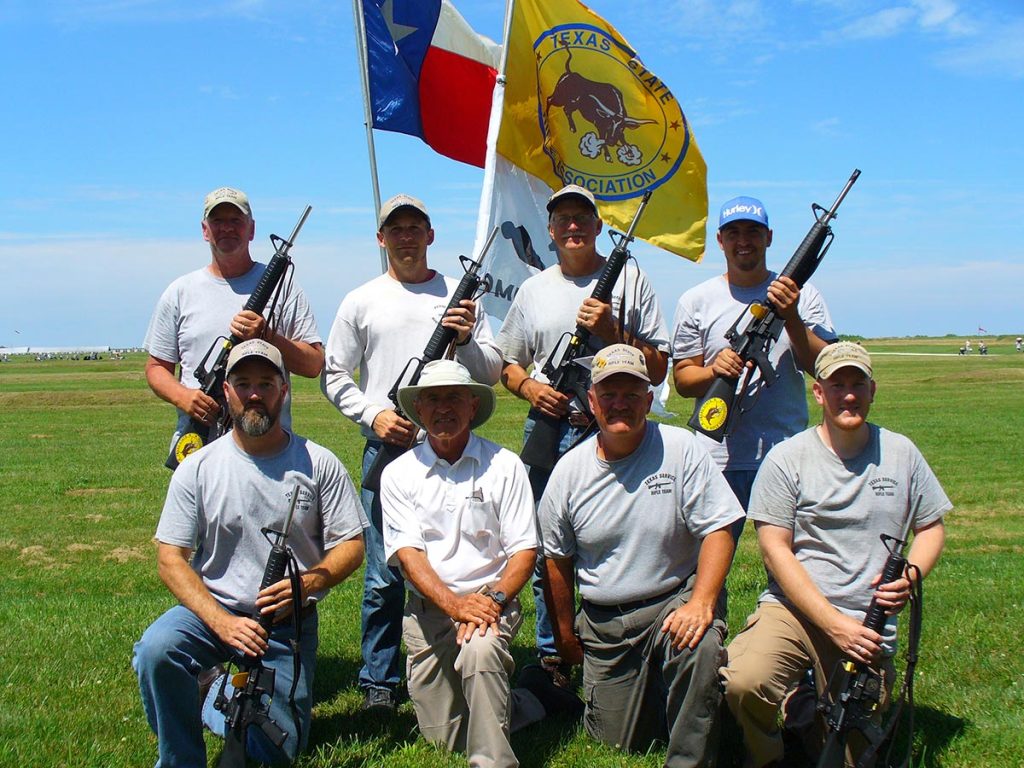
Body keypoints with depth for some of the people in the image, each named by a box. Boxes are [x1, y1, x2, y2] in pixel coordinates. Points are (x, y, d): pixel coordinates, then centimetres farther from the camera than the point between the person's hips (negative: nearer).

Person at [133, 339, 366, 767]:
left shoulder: (319, 464, -3)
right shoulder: (197, 468, -2)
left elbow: (351, 545, -2)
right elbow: (170, 558, -5)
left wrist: (306, 583, -23)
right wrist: (221, 621, -20)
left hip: (289, 623, 1)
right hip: (213, 608, 0)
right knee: (156, 650, -31)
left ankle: (219, 698, 29)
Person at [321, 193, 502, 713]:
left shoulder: (460, 296, 10)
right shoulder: (361, 302, 9)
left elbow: (492, 373, 8)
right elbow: (334, 377, 9)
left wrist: (467, 340, -12)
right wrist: (374, 414, -6)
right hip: (387, 449, 0)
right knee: (384, 576, 4)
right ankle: (378, 680, 17)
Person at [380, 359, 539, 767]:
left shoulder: (504, 466, 0)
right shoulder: (398, 474, 2)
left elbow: (524, 550, -3)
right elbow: (408, 554, -6)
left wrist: (493, 599, -20)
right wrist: (455, 604, -22)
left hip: (490, 601, -2)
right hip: (427, 609, 2)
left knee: (479, 652, -36)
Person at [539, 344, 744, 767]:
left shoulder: (680, 450, -9)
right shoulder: (570, 469, -1)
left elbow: (718, 530, -11)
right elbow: (557, 559, 9)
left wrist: (700, 602, -25)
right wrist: (565, 635, 11)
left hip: (676, 594, -3)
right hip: (603, 619, 3)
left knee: (700, 645, -36)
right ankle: (647, 696, 38)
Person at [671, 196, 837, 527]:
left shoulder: (802, 294, 8)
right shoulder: (696, 301, 7)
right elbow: (683, 379, 6)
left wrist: (791, 316, -14)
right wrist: (714, 370, -15)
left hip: (787, 458, 1)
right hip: (717, 459, 0)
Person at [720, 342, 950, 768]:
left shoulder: (901, 453, 9)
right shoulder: (786, 458, -3)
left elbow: (931, 526, 16)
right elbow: (775, 548, -6)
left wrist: (910, 577, -7)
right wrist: (833, 623, -14)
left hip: (868, 624, 3)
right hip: (793, 609, -3)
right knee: (742, 682, -31)